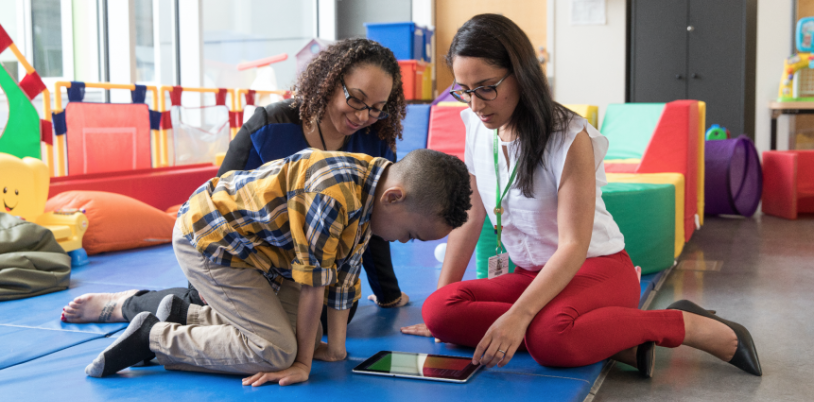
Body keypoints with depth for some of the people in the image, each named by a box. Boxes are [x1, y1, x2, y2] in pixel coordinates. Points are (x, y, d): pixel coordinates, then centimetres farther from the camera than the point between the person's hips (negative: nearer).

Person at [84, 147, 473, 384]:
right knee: (274, 351, -18)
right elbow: (312, 278, -26)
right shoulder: (336, 194, -32)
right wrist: (303, 362, -16)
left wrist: (335, 347, 6)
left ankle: (182, 315, 17)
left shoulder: (368, 194, 0)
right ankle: (153, 336, -7)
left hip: (239, 237, 10)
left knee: (298, 332, 10)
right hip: (204, 239, -10)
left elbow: (344, 271, 5)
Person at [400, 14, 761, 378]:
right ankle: (609, 341, -20)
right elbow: (469, 218, 6)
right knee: (439, 309, -22)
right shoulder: (477, 129, 1)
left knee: (550, 337, -39)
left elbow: (573, 246, -22)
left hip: (596, 269, -6)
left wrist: (518, 314, -34)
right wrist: (440, 301, 0)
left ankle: (686, 324, -13)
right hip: (529, 275, 6)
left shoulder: (569, 138, -18)